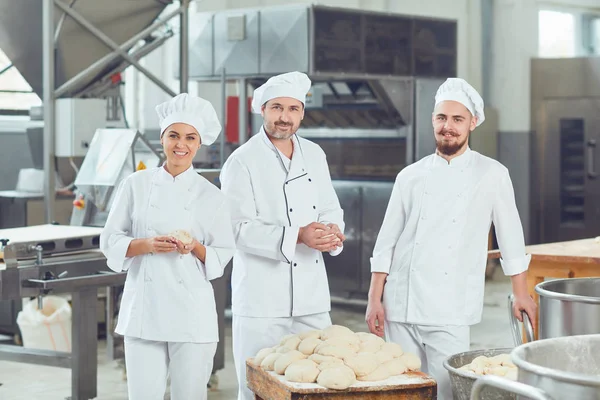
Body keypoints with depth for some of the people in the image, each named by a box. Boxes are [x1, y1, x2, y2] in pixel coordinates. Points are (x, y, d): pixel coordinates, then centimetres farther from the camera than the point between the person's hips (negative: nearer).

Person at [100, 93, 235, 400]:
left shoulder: (211, 196, 3)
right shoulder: (136, 185, 5)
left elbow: (222, 256, 6)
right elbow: (110, 241, 5)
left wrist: (195, 248, -14)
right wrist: (147, 245, -12)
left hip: (192, 312, 0)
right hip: (143, 306, 1)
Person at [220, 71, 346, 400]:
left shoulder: (314, 155, 11)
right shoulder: (242, 162, -7)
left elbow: (330, 209, 16)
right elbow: (241, 229, -14)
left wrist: (332, 232, -8)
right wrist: (297, 236, -26)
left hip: (312, 297, 6)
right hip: (262, 299, -5)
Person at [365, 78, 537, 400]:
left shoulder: (492, 174, 2)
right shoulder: (411, 176, 7)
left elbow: (510, 235, 7)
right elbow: (386, 242, 8)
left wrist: (520, 294, 8)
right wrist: (374, 300, 4)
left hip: (450, 313, -2)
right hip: (401, 308, 2)